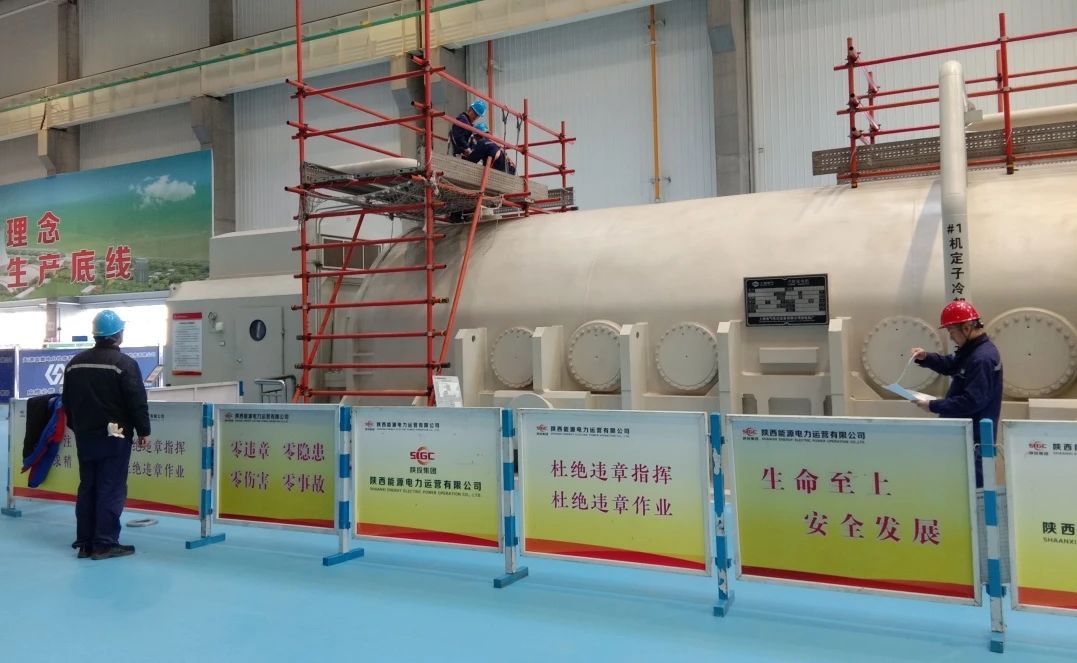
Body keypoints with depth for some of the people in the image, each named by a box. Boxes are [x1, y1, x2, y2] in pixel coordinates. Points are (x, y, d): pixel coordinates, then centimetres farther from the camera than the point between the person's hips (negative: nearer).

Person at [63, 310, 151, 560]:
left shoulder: (75, 363, 9)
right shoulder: (124, 363, -13)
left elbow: (68, 401, 17)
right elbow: (137, 401, -14)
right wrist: (144, 431, -5)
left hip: (84, 436, 7)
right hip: (114, 436, -7)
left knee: (87, 487, 13)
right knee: (111, 489, -3)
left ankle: (85, 542, 17)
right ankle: (105, 544, -2)